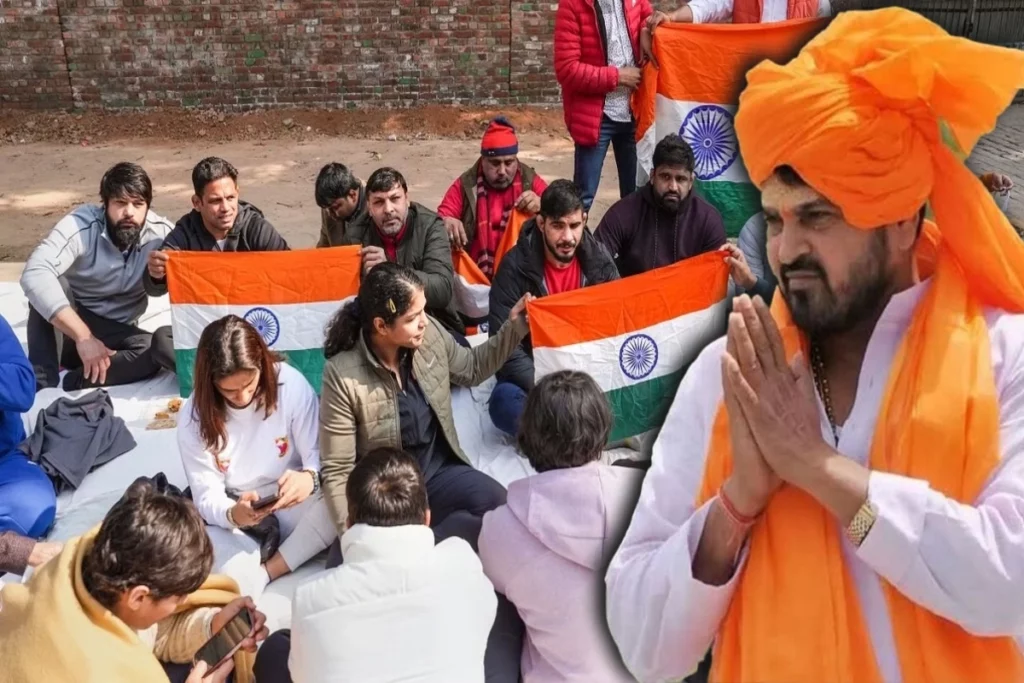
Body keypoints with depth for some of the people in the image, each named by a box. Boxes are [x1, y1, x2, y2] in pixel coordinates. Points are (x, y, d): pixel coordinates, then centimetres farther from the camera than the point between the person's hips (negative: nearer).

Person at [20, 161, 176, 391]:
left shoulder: (160, 233, -16)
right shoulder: (81, 226, -25)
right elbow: (34, 274, -40)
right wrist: (83, 336, -47)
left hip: (119, 331, 2)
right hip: (69, 322, -2)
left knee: (160, 350, -29)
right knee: (49, 282, -33)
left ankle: (69, 383, -28)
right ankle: (42, 382, -29)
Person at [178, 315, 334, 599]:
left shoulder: (291, 384, -18)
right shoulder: (194, 416, -14)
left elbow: (321, 455, -14)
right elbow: (206, 497, -13)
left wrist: (309, 478, -39)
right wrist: (233, 514, -37)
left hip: (292, 503, 1)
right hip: (233, 514, -1)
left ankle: (263, 573, -17)